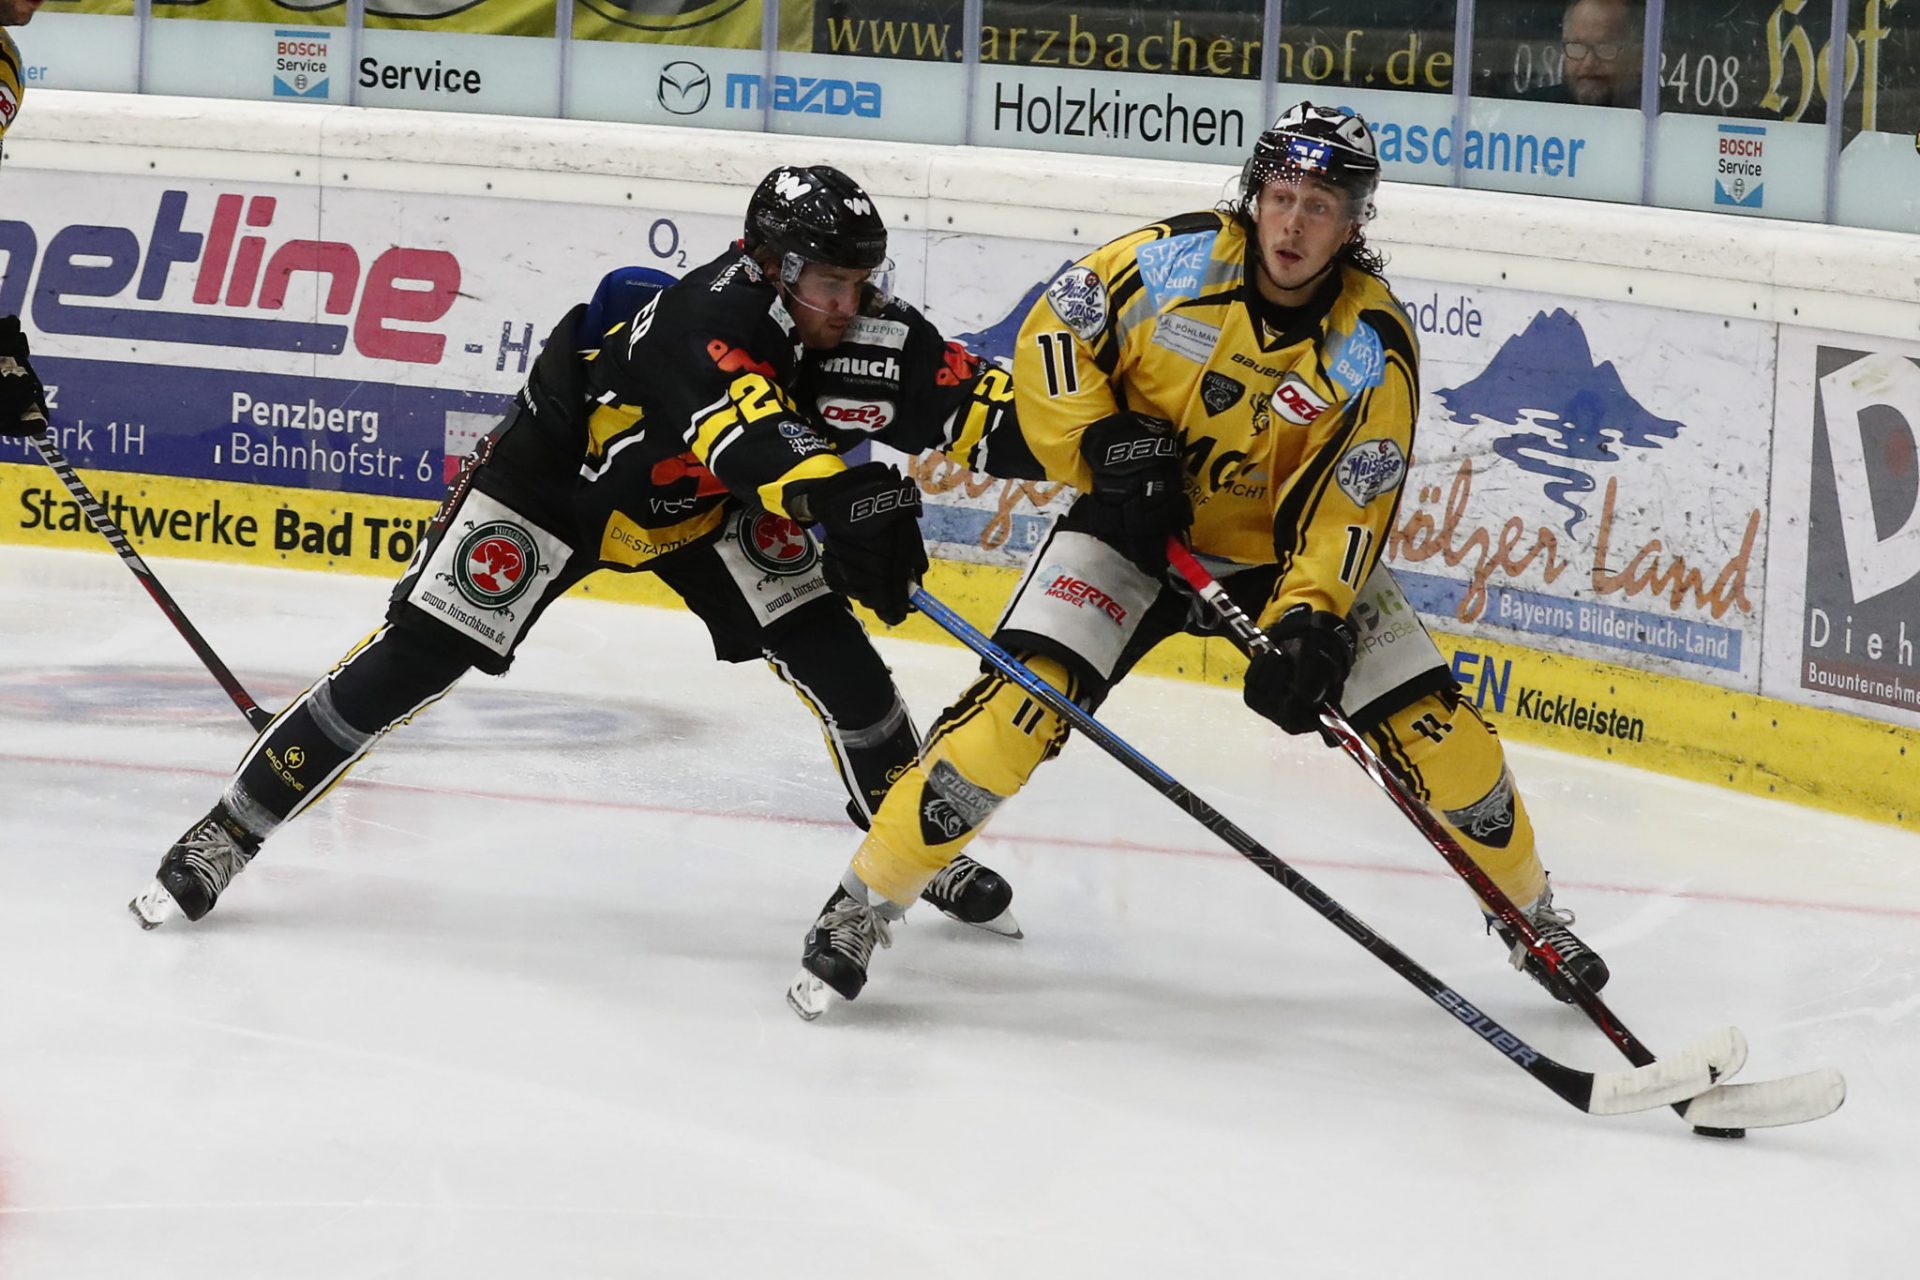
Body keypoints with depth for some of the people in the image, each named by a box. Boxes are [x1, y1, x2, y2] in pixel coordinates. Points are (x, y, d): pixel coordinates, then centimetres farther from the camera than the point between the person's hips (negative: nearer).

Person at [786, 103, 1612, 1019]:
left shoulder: (1373, 349, -17)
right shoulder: (1175, 262, -17)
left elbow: (1345, 506, -18)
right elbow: (1053, 336, -5)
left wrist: (1310, 621, -31)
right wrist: (1102, 444, -17)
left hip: (1288, 548, 1)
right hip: (1138, 526, -1)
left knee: (1432, 726, -5)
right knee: (1025, 697, -20)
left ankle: (1528, 913, 20)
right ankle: (866, 901, -9)